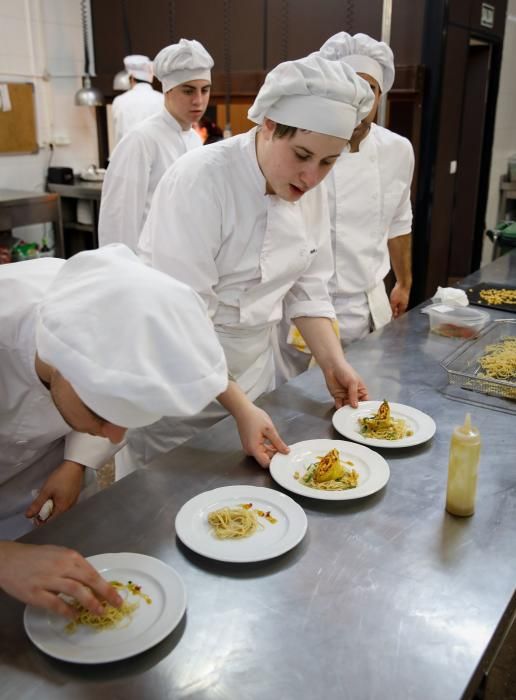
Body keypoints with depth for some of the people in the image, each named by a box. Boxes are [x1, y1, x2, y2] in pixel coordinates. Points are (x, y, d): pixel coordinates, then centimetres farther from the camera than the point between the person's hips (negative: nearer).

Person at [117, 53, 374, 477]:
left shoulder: (309, 188, -4)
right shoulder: (199, 180, -25)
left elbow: (307, 287, 4)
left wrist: (334, 363, -7)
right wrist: (241, 409, -30)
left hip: (253, 363, 7)